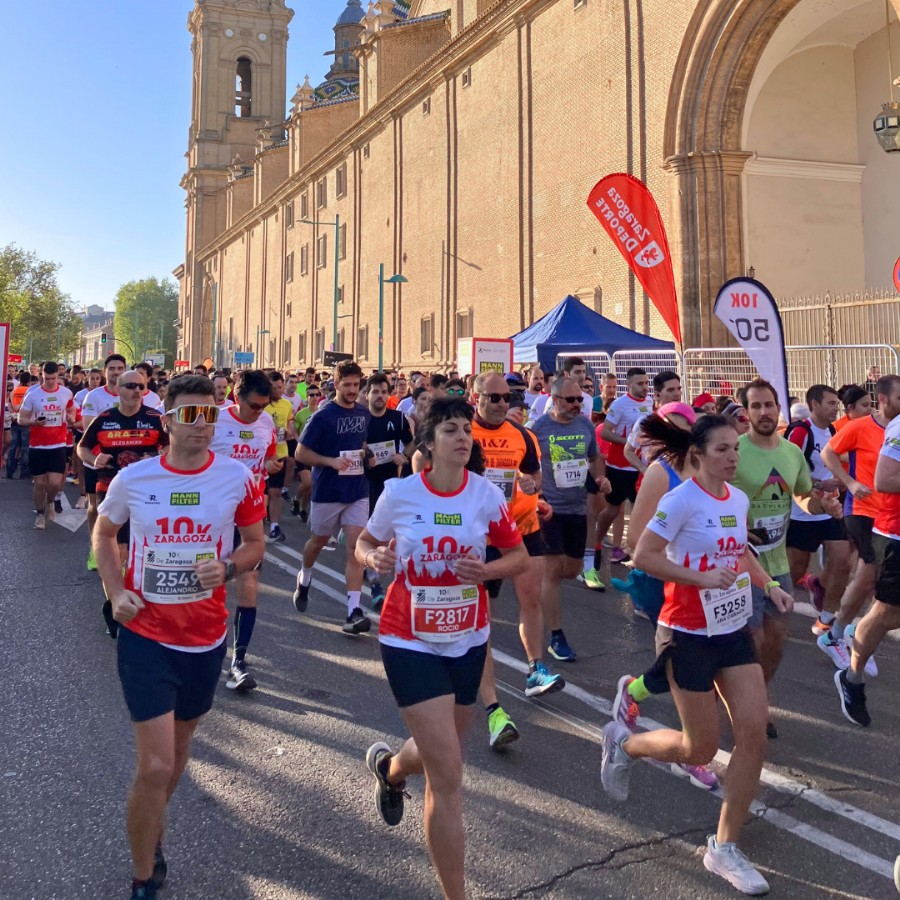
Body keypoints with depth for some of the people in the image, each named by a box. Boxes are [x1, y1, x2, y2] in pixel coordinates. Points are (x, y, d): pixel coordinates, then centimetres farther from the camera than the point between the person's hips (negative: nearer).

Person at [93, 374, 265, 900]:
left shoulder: (238, 478, -8)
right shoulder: (133, 479, -8)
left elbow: (256, 545, 3)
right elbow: (104, 533, 11)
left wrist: (226, 568, -18)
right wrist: (116, 592, -3)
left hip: (205, 638, 2)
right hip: (145, 635, -2)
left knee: (178, 746, 22)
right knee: (156, 767, -6)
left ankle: (152, 827, 51)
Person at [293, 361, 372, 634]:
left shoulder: (364, 414, 4)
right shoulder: (322, 416, -11)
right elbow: (301, 453, -10)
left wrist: (366, 453, 0)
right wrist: (332, 461, -22)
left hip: (358, 491, 3)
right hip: (328, 491, -3)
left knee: (355, 548, -8)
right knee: (318, 541, 17)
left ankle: (354, 611, -10)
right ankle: (304, 578, 48)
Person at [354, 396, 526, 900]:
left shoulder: (487, 494, -9)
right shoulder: (400, 493, -12)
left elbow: (518, 556, 1)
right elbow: (365, 543, 3)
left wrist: (486, 570, -20)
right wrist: (374, 558, -20)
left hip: (468, 641, 4)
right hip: (411, 643, -3)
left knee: (441, 757, 22)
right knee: (448, 774, -8)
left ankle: (389, 768, 59)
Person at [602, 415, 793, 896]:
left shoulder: (740, 499, 5)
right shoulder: (681, 500, -18)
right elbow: (643, 556, -21)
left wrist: (769, 585, 5)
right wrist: (703, 578, -29)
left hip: (734, 631, 7)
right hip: (689, 635, -7)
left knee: (754, 734, 0)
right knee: (701, 749, 2)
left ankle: (724, 847, 16)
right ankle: (623, 743, 32)